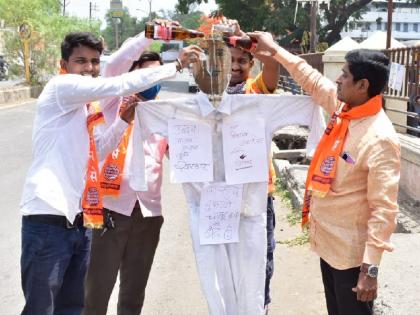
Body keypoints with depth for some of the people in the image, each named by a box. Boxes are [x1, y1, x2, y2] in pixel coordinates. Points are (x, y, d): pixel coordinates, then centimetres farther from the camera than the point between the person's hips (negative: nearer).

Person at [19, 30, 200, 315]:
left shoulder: (84, 105, 17)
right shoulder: (61, 87, -8)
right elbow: (121, 85, -17)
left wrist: (124, 120, 10)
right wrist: (176, 65, -12)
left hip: (79, 219, 9)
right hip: (48, 219, -9)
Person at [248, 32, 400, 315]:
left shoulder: (380, 139, -26)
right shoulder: (343, 107, -3)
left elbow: (384, 209, -25)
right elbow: (312, 80, 16)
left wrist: (371, 268, -26)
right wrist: (276, 51, 20)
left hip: (351, 251, -8)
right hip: (327, 240, 8)